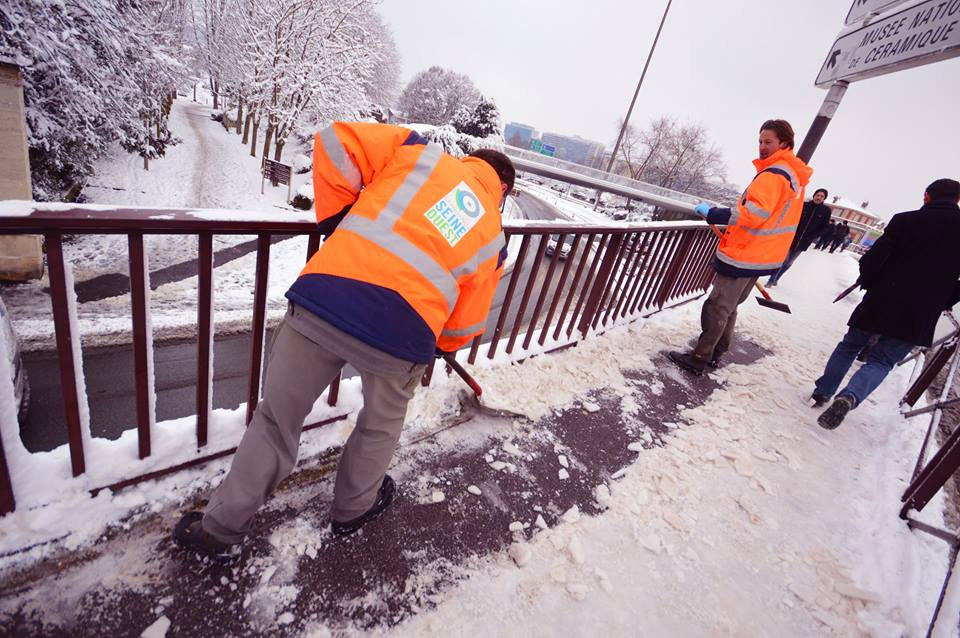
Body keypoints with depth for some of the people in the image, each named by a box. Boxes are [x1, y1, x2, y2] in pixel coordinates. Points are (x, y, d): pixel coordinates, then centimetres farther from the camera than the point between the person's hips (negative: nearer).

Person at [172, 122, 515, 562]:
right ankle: (353, 509, 53)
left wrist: (336, 219, 17)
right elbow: (465, 322, 16)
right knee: (382, 423, 30)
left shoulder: (421, 152, 16)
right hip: (401, 335, 0)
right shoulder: (493, 237, 17)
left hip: (323, 301, 1)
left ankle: (221, 530, 39)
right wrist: (437, 347, 36)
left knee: (276, 418, 21)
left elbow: (335, 142, 8)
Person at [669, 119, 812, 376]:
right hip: (764, 256, 10)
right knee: (728, 308, 18)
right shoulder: (796, 176, 16)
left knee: (717, 309, -3)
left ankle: (698, 359, 4)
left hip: (743, 257, -10)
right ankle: (715, 354, 27)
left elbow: (754, 213, -28)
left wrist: (712, 214, -23)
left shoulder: (774, 174, -17)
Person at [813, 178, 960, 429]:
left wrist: (867, 282, 10)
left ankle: (823, 391, 19)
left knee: (849, 346, 18)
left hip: (880, 303, -1)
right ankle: (850, 397, -20)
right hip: (919, 317, 1)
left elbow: (873, 258, -8)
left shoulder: (905, 220, -5)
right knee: (881, 362, 7)